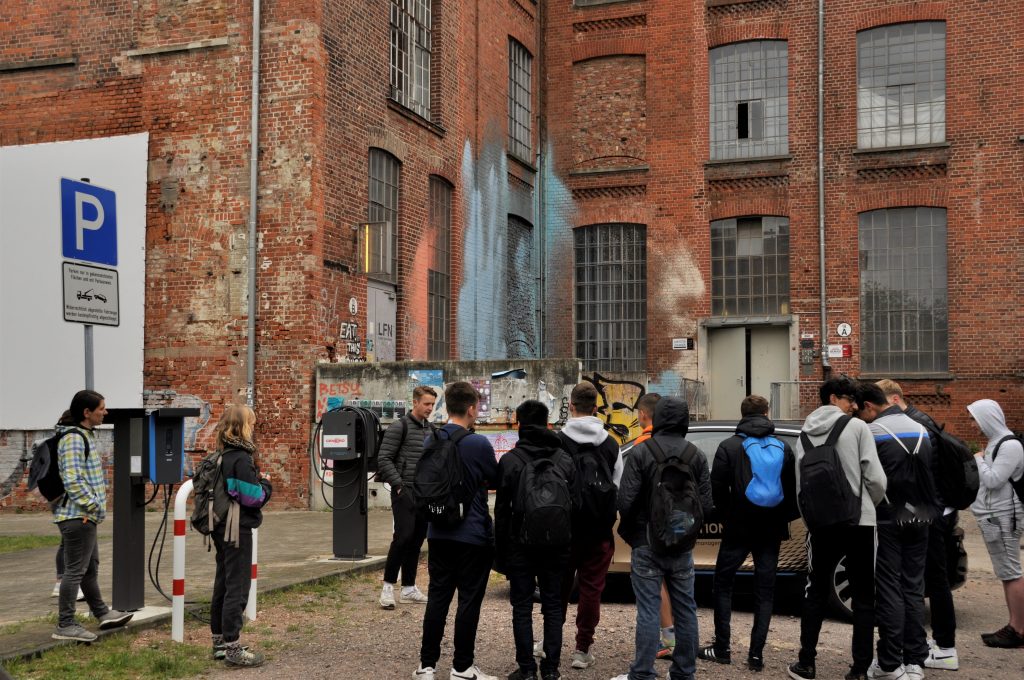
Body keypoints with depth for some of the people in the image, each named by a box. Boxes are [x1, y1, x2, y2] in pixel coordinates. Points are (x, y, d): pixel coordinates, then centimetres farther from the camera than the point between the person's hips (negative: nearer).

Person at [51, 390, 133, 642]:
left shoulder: (87, 435, 14)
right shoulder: (73, 439, -18)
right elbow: (72, 481, -24)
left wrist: (97, 504, 15)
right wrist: (95, 506, -19)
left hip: (85, 516, 11)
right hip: (77, 516, -11)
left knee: (91, 567, 20)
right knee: (75, 570, -4)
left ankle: (102, 613, 32)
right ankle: (65, 625, 4)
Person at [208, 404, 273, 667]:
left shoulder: (221, 457, 10)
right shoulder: (241, 459, -18)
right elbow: (253, 498, -19)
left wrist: (258, 482, 10)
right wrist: (265, 483, -1)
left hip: (222, 529, 9)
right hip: (238, 529, -9)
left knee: (223, 584, 15)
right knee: (237, 586, -4)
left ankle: (219, 642, 23)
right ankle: (232, 648, -1)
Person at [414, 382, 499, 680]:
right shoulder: (478, 444, -16)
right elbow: (496, 480, -3)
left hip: (438, 532, 6)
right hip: (473, 534, -5)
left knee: (437, 597, 12)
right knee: (469, 600, 4)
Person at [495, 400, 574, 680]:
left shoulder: (510, 460, -7)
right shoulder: (565, 460, 4)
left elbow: (502, 510, -6)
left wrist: (501, 552, 1)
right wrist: (569, 544, 11)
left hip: (521, 544, -3)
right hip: (556, 545, 3)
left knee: (522, 608, 4)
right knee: (553, 606, 10)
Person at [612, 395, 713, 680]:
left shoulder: (640, 453, -11)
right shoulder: (696, 456, 0)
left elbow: (626, 500, -14)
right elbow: (706, 504, -3)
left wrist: (628, 531, 4)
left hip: (647, 544, -3)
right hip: (683, 546, 3)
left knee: (648, 611, -1)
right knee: (685, 609, 12)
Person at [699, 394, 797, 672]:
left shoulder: (729, 446, -7)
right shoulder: (783, 448, 3)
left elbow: (718, 488, -9)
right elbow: (793, 490, 1)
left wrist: (726, 515, 5)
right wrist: (783, 517, 11)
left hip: (738, 528, -3)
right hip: (771, 531, 3)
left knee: (723, 584, 11)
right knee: (765, 590, 9)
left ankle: (721, 648, 10)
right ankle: (756, 654, 5)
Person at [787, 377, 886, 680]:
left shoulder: (804, 436, 7)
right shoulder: (857, 428, -6)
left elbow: (800, 484, 6)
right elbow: (876, 478, -10)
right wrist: (869, 505, 9)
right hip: (859, 523, -3)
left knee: (815, 595, 15)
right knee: (863, 599, 7)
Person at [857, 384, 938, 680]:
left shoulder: (872, 432, -10)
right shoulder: (921, 430, 12)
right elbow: (931, 473, 14)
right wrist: (927, 511, 16)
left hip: (888, 520, -6)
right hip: (919, 519, 6)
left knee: (889, 590, -1)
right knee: (914, 589, 9)